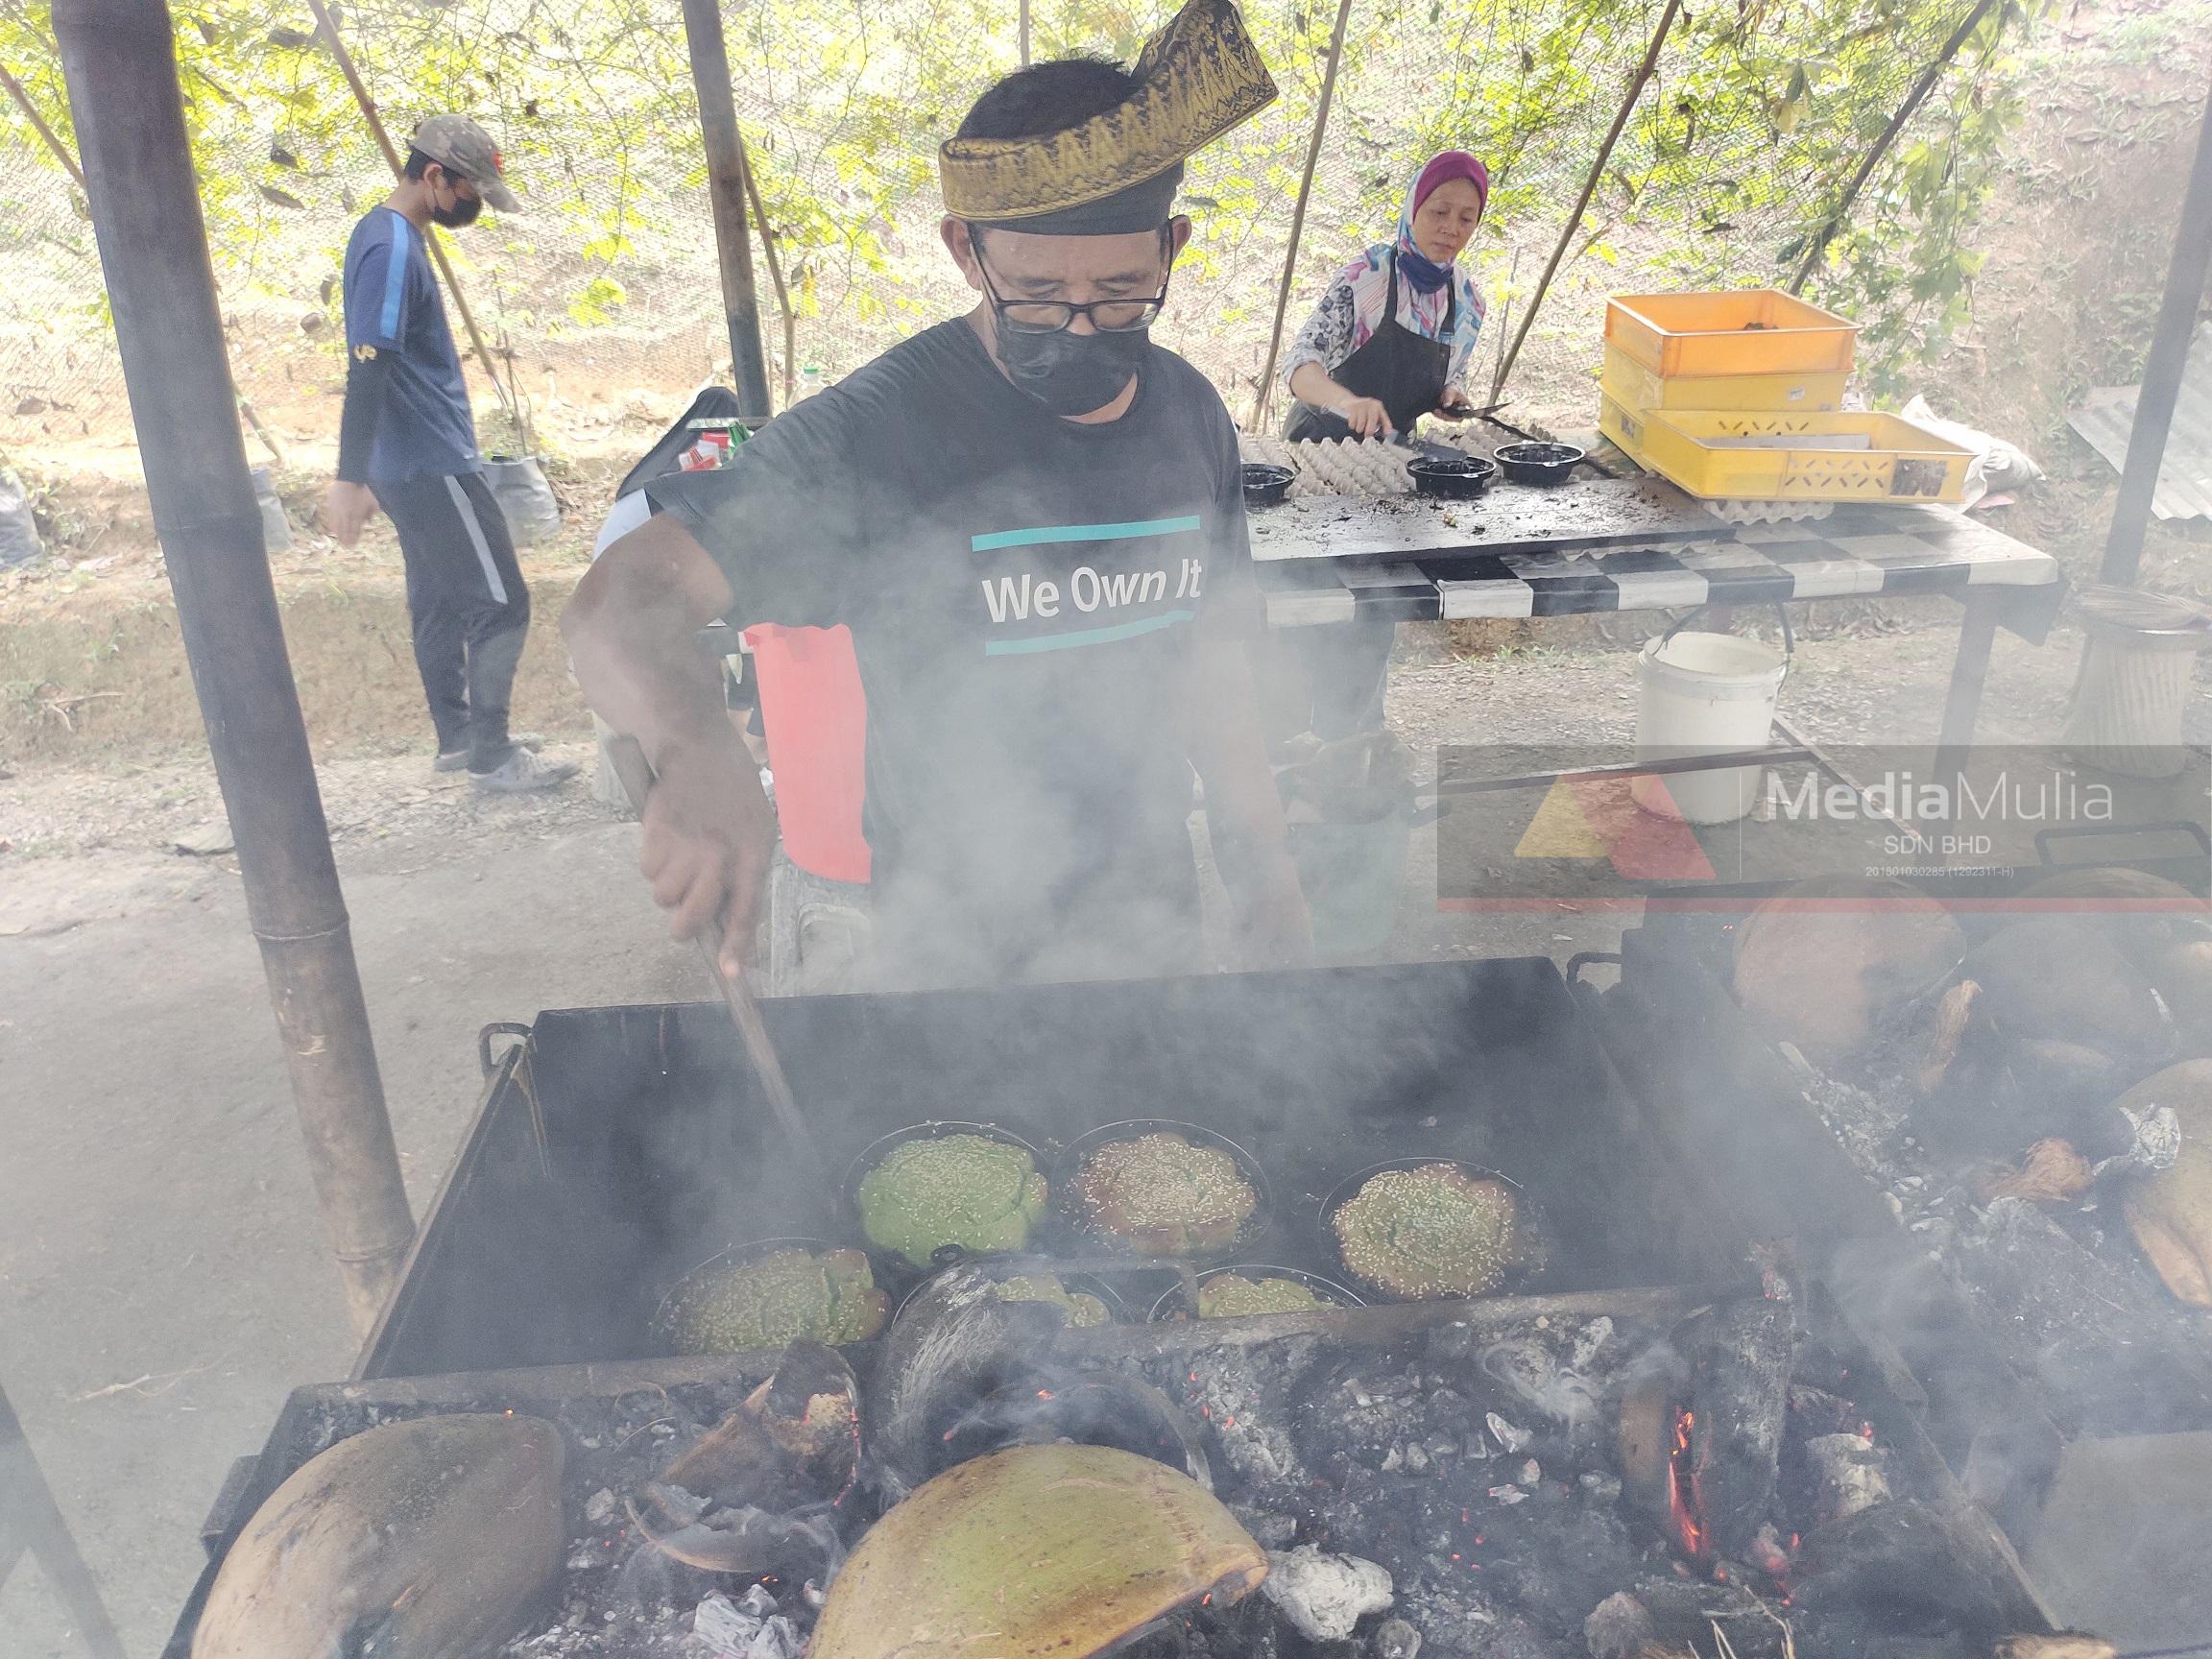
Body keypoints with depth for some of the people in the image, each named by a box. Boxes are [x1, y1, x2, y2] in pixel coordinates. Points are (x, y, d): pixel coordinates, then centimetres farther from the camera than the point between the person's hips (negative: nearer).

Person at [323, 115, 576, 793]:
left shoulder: (390, 236, 14)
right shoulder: (392, 248, -17)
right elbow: (366, 369, -24)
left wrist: (363, 475, 26)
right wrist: (350, 481, -28)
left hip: (411, 465, 10)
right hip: (433, 466, -10)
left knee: (440, 604, 15)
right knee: (501, 604, -5)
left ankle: (458, 737, 25)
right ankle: (491, 755, 1)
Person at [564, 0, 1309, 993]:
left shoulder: (1192, 418, -3)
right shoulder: (875, 435, -20)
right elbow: (619, 604, -25)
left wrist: (1267, 878, 10)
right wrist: (697, 754, -47)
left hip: (1155, 930, 5)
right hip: (956, 959, -4)